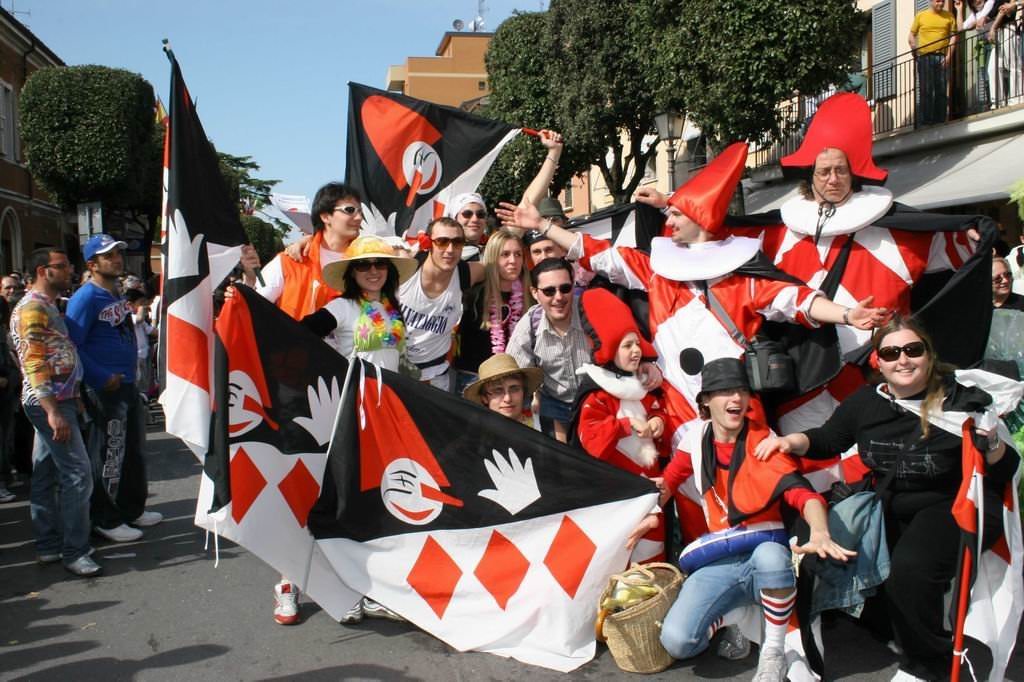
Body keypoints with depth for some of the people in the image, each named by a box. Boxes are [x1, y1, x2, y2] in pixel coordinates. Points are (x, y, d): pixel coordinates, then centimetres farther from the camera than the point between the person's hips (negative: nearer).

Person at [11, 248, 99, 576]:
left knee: (46, 474, 12)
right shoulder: (32, 308, -13)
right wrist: (53, 411, -26)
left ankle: (48, 545, 18)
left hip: (59, 400, 10)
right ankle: (74, 551, -6)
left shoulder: (47, 306, 18)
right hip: (50, 403, -10)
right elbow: (33, 363, -20)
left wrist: (71, 399, 21)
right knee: (77, 472, -11)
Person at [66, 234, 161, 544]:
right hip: (107, 390, -9)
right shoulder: (86, 298, -15)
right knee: (110, 456, -1)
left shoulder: (117, 294, 12)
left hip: (128, 385, 9)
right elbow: (73, 346, -20)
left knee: (134, 451, 17)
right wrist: (103, 378, -21)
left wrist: (130, 374, 14)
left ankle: (132, 509, 30)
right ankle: (106, 519, 12)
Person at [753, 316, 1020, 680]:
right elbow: (827, 439, 15)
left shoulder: (961, 399, -12)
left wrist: (993, 446, -27)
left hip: (954, 505, -5)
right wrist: (791, 441, -4)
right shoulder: (865, 402, 0)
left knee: (909, 570, -30)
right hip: (889, 506, 6)